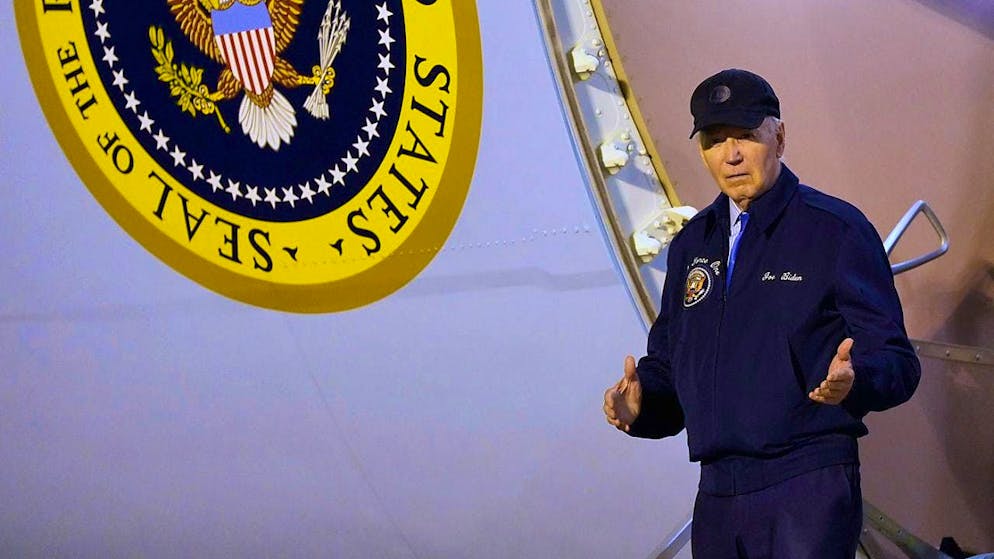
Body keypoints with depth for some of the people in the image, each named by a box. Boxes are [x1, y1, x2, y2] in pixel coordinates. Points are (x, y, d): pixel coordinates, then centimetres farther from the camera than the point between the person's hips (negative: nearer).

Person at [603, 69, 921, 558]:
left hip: (809, 487, -6)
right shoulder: (691, 245, 17)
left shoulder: (837, 230, -1)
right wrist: (641, 399, 0)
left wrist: (853, 380, -26)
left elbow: (896, 363, -4)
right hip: (717, 495, 6)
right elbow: (668, 363, 22)